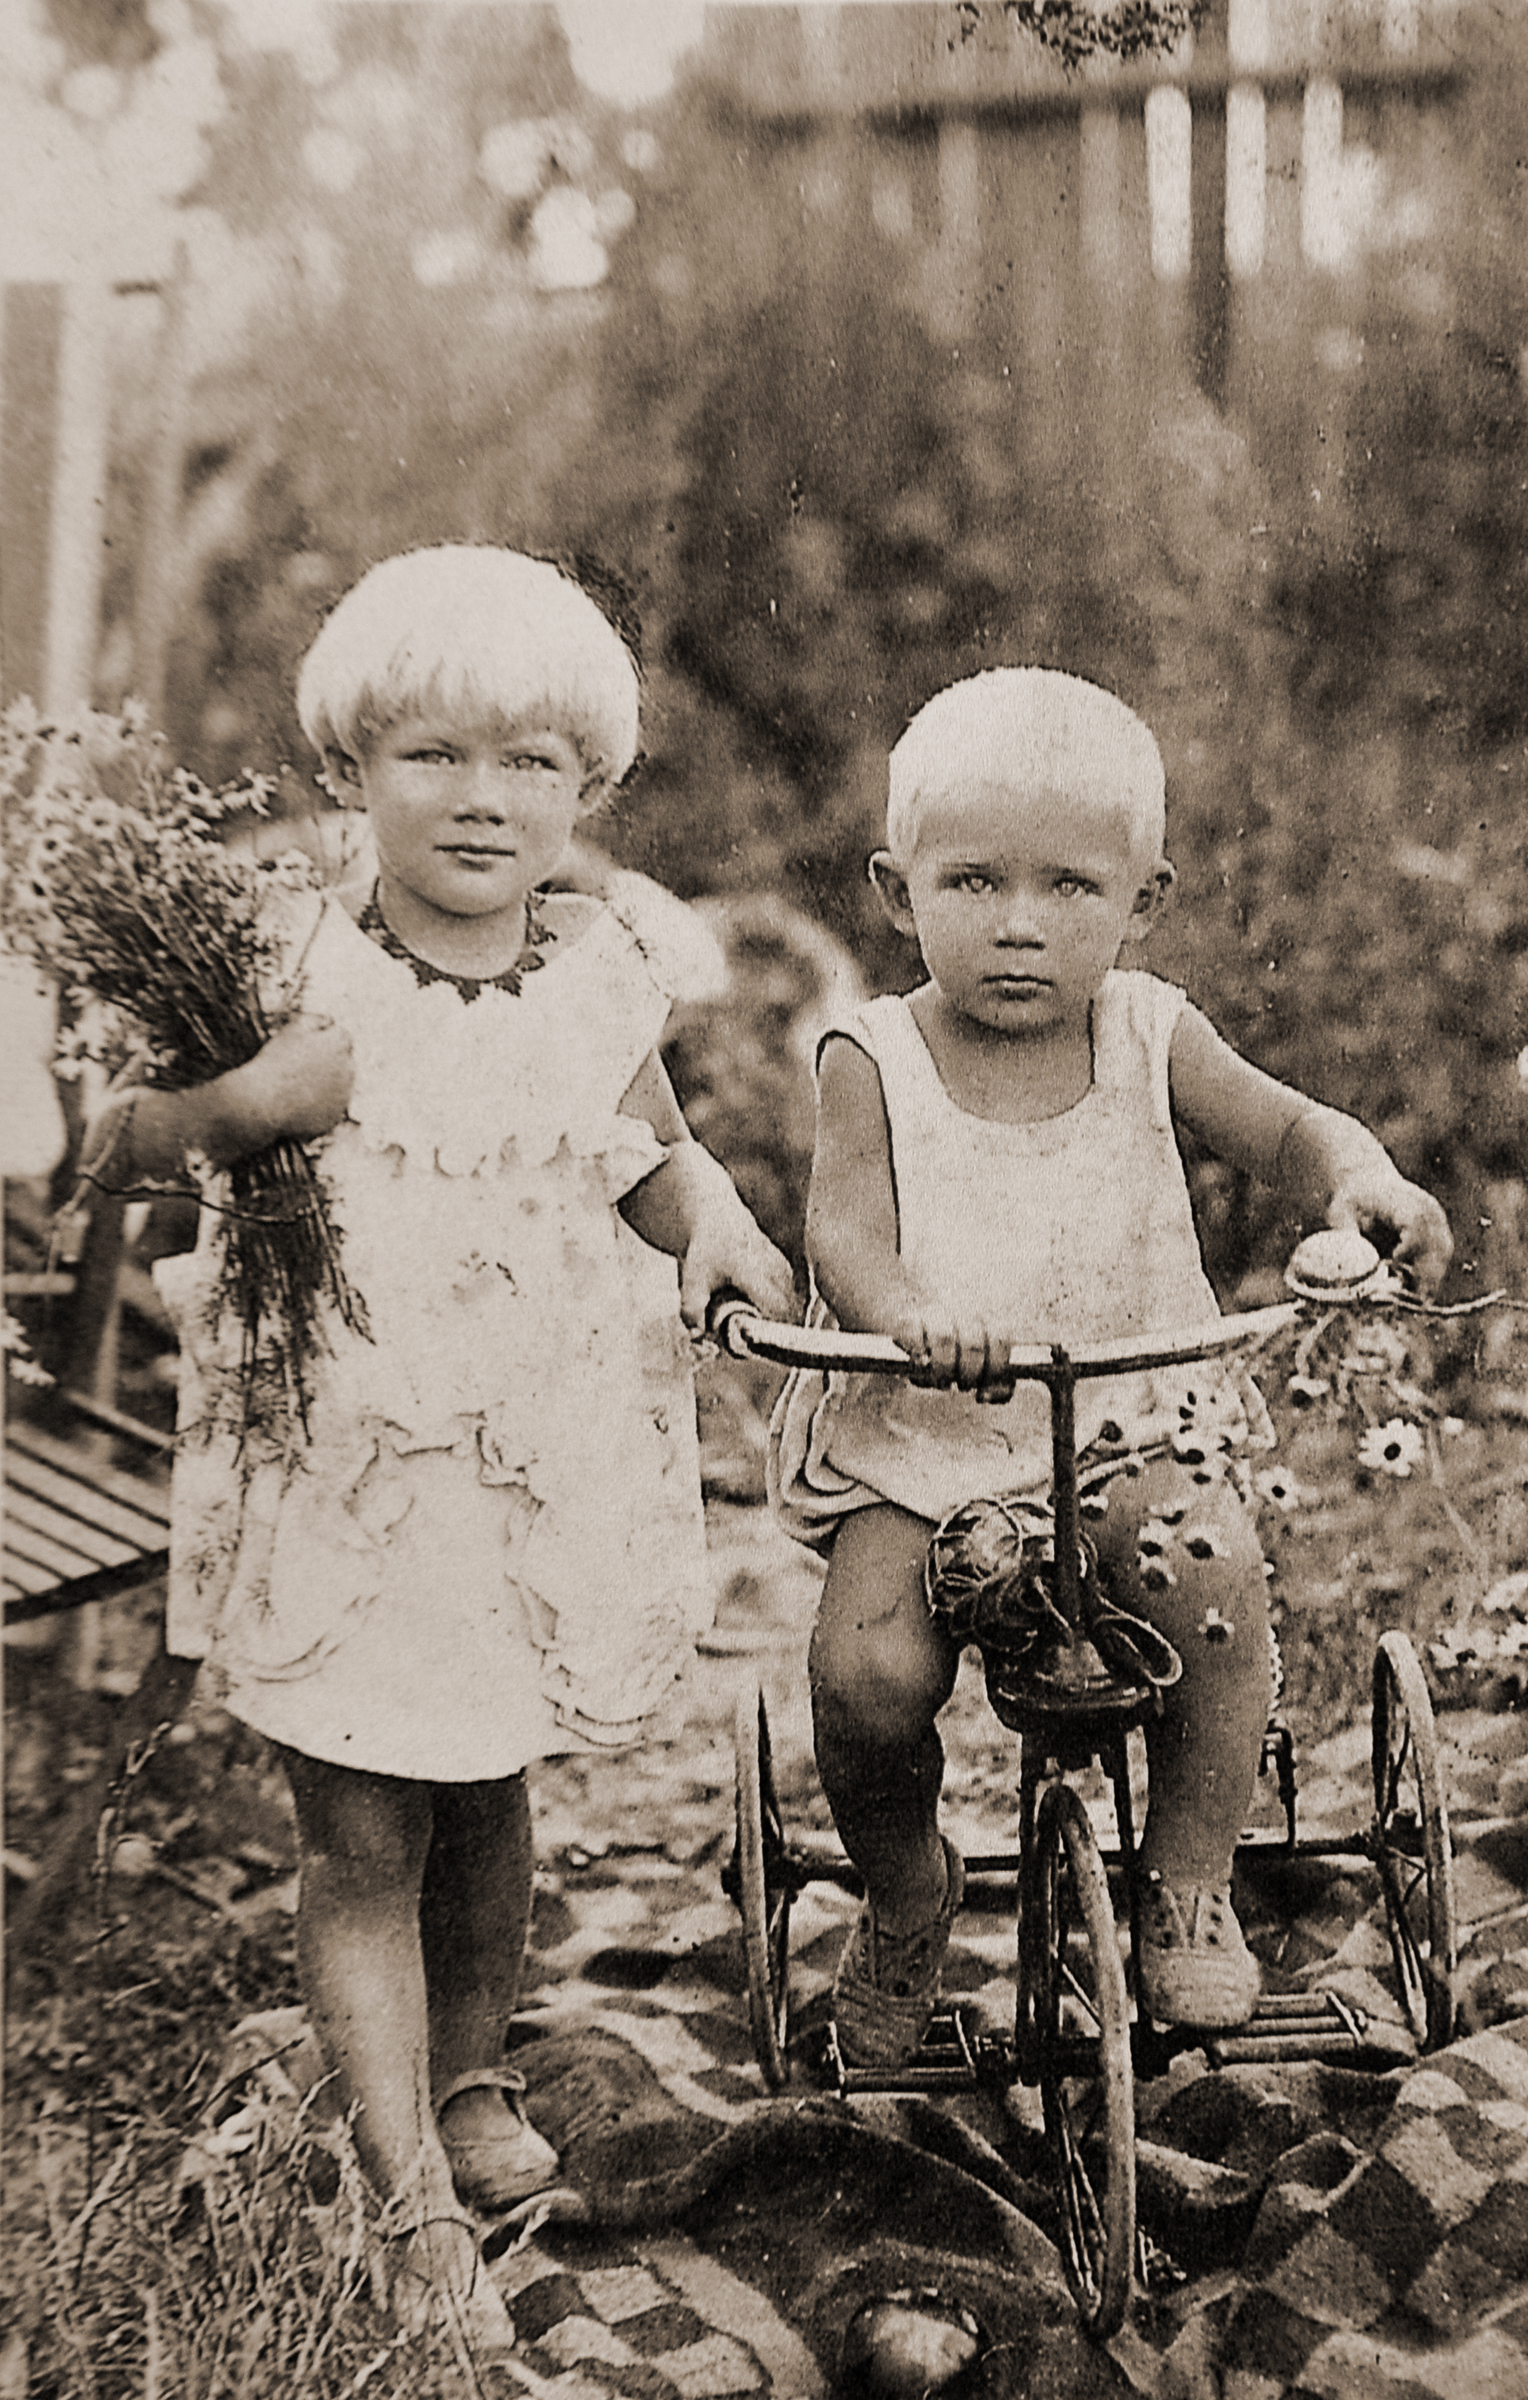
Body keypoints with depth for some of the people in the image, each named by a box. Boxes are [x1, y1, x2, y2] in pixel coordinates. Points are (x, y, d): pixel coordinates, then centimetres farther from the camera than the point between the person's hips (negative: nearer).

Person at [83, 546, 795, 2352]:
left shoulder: (604, 978, 0)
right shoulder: (292, 969, -8)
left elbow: (649, 1158, 17)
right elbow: (108, 1149, -6)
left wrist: (707, 1218, -1)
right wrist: (237, 1101, -22)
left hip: (545, 1455, 3)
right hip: (333, 1459, -2)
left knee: (486, 1802, 18)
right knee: (358, 1839, 1)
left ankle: (468, 2078, 43)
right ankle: (421, 2212, 12)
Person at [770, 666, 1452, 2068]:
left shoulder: (1148, 1035, 1)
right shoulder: (874, 1061, -5)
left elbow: (1285, 1128, -5)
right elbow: (843, 1230, -15)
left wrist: (1364, 1179, -29)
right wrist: (907, 1312, -38)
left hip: (1132, 1416, 1)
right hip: (914, 1437, -1)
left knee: (1212, 1577, -27)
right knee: (868, 1666, -21)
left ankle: (1190, 1886, -1)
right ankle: (907, 1895, 14)